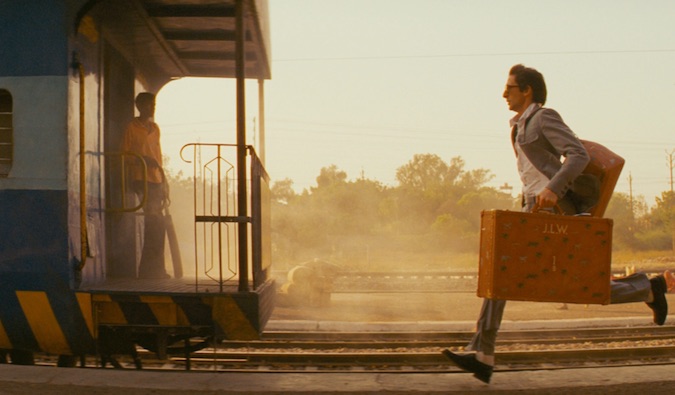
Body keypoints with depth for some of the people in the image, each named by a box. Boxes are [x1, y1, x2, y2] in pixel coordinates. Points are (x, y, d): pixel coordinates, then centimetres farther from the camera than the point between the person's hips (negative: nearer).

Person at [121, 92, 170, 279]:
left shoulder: (155, 128, 18)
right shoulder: (132, 128, -1)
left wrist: (163, 185, 18)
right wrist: (143, 160, -19)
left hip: (156, 181, 7)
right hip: (142, 180, -6)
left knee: (155, 225, 7)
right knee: (155, 224, -12)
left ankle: (152, 270, 13)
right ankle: (153, 269, -7)